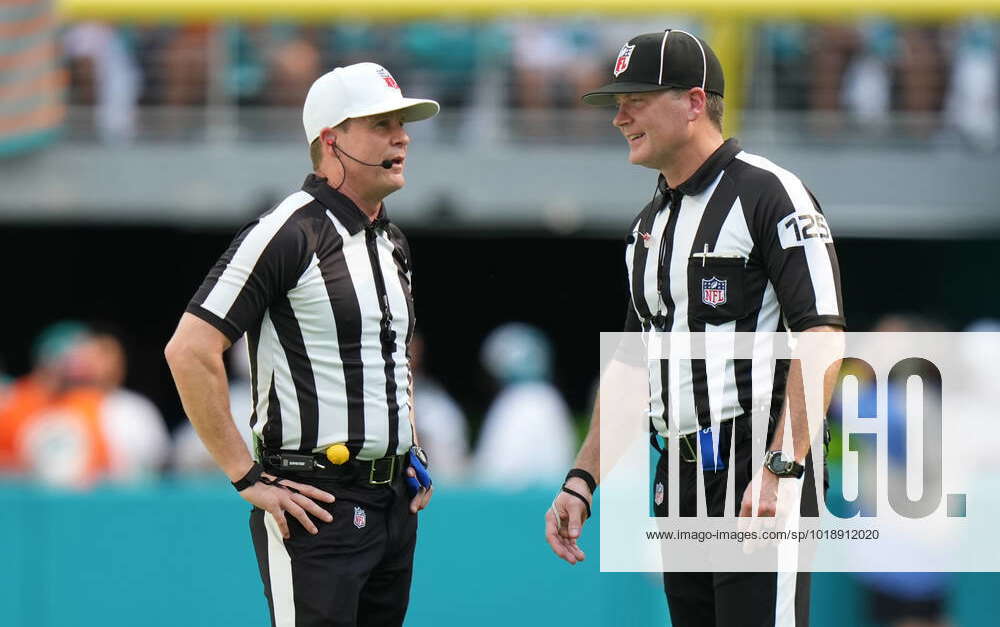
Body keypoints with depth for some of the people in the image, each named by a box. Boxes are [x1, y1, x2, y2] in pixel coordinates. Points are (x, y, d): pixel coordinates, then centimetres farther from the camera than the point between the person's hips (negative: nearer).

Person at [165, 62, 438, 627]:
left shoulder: (392, 242, 16)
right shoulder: (288, 234, -12)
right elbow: (191, 350, -18)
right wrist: (248, 477, -17)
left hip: (395, 501, 8)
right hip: (316, 502, -8)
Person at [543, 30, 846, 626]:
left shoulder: (768, 193, -7)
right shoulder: (649, 225, 19)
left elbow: (822, 337, -15)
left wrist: (780, 472, -22)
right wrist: (582, 480, 15)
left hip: (757, 466, -8)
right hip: (677, 479, 8)